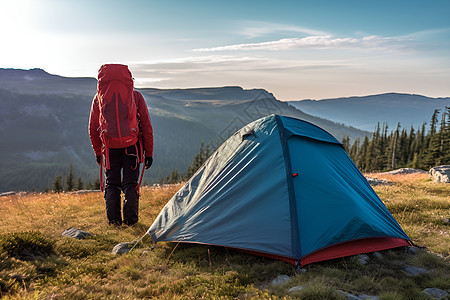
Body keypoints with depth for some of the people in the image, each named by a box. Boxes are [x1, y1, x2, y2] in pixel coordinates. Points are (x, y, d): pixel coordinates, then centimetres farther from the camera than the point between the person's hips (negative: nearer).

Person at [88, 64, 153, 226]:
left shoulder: (99, 98, 6)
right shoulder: (136, 96, 2)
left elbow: (93, 129, 10)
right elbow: (147, 127, 2)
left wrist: (97, 152, 18)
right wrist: (149, 152, 8)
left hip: (109, 147, 2)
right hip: (132, 146, -1)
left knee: (111, 183, 11)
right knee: (130, 183, 5)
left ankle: (113, 220, 9)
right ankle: (130, 220, 2)